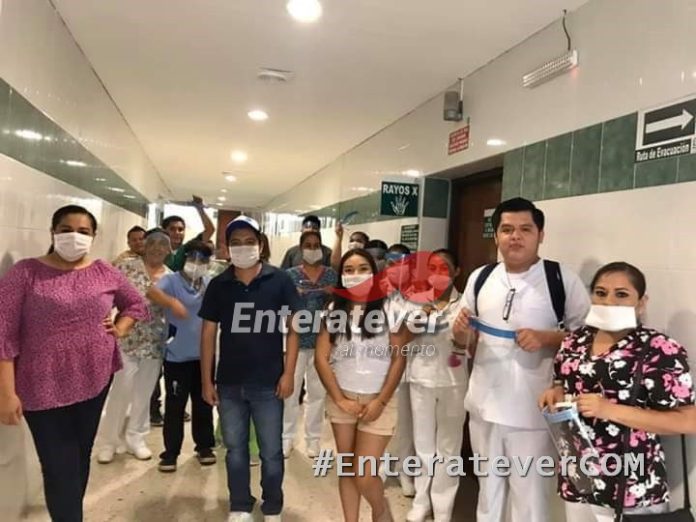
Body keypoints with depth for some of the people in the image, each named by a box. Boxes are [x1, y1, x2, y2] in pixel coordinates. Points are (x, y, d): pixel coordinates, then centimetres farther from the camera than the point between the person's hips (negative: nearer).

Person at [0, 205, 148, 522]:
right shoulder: (26, 273, -9)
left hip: (95, 381, 4)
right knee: (60, 469, -1)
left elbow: (137, 304, 18)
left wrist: (119, 329, -1)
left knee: (81, 458, 18)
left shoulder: (104, 273, 3)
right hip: (45, 388, -4)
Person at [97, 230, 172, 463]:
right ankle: (109, 440, 19)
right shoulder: (127, 268, -4)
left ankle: (135, 438, 28)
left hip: (155, 344, 3)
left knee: (144, 393, 13)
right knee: (121, 390, 1)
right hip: (127, 340, -3)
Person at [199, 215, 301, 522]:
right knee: (235, 449, 16)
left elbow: (293, 327, -4)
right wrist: (206, 380, 2)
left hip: (268, 383, -2)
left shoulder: (279, 281, -6)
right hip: (229, 383, 3)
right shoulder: (218, 285, 1)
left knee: (272, 452, 9)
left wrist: (288, 373, -9)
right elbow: (208, 333, 4)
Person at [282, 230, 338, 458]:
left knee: (317, 391, 9)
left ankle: (313, 438, 21)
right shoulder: (291, 274, 2)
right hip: (295, 339, -1)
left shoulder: (331, 274, 6)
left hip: (322, 340, 2)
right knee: (290, 390, 1)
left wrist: (333, 293, -12)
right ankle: (286, 437, 15)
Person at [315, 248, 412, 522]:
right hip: (341, 399, 3)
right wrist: (339, 399, -6)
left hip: (377, 401, -3)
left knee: (365, 476, -3)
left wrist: (381, 402, -9)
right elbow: (321, 358, 0)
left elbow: (399, 358, -5)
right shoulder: (333, 309, 2)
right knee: (347, 468, 13)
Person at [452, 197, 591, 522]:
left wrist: (546, 338, -19)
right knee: (488, 487, 23)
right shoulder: (479, 278, 5)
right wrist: (460, 332, -10)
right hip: (484, 404, 4)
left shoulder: (563, 279, -9)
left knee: (529, 495, 8)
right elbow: (465, 340, 12)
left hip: (532, 410, -4)